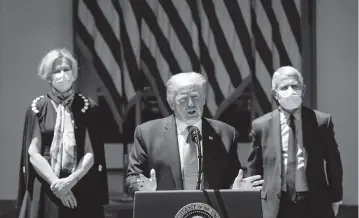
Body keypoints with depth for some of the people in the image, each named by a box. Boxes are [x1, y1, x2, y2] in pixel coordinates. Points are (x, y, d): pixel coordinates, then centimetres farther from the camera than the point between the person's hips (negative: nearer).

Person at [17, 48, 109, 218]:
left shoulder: (88, 107, 2)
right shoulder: (37, 108, 2)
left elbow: (91, 153, -3)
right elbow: (33, 153, -4)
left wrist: (71, 180, -17)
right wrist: (56, 183, -14)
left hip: (81, 189, 0)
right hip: (45, 190, 0)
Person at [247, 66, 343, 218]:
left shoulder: (321, 121, 1)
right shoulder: (261, 125, 2)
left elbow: (333, 163, 8)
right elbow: (254, 168, 9)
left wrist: (335, 199, 9)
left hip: (315, 205, 0)